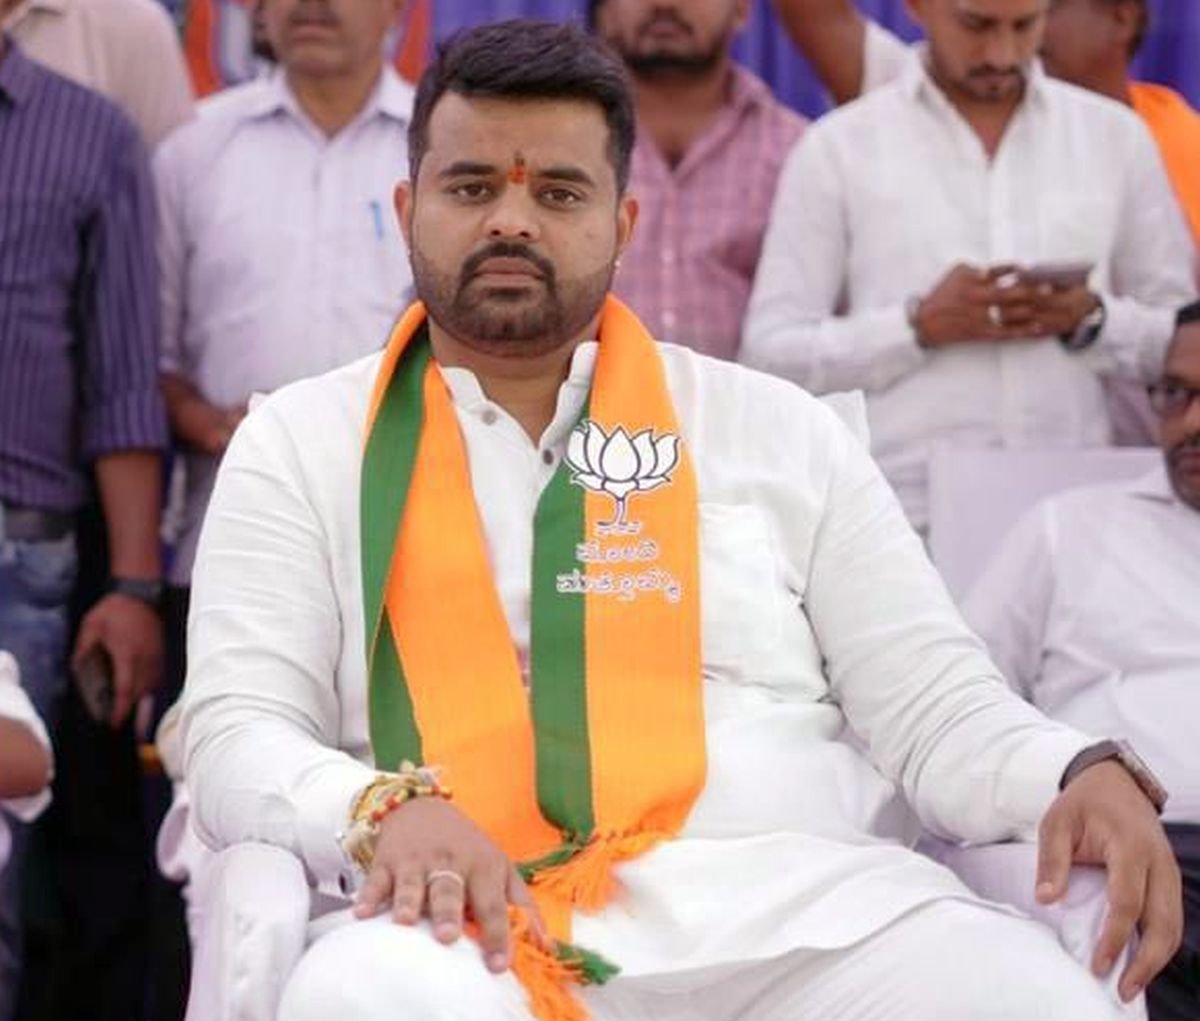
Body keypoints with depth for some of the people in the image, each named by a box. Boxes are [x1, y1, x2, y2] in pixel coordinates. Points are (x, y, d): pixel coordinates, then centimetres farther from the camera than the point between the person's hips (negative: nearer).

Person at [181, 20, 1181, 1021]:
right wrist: (384, 809, -18)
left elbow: (933, 704, 13)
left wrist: (1082, 777, -9)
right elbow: (236, 733, 5)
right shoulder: (304, 442, 14)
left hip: (810, 905, 2)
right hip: (484, 927, -1)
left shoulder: (778, 430, 17)